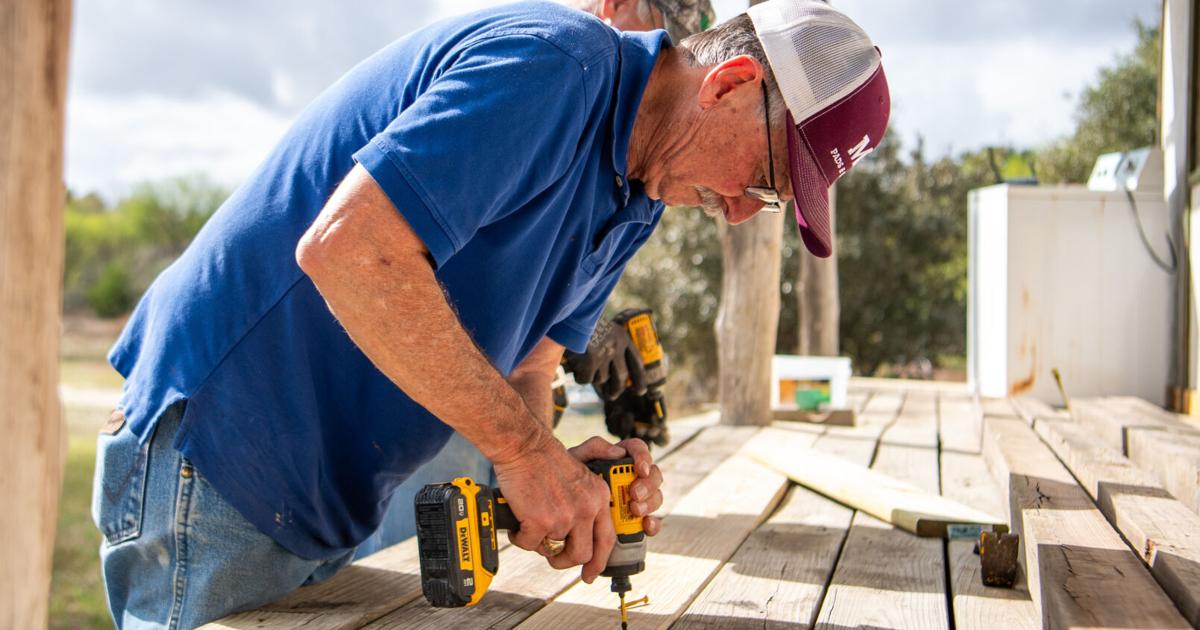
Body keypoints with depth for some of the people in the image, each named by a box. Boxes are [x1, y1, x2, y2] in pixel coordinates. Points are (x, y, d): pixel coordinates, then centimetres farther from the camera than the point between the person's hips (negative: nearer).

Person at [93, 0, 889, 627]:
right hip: (217, 451, -8)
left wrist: (560, 467, -12)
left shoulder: (638, 198, 8)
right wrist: (528, 450, -27)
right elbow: (344, 249, -32)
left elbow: (521, 356, 10)